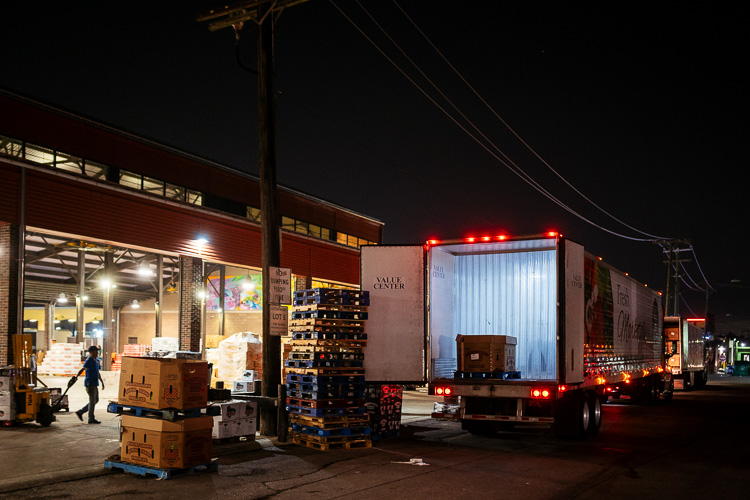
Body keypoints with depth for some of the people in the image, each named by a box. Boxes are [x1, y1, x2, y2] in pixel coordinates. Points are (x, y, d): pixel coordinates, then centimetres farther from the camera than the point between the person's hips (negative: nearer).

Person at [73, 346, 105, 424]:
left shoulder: (96, 361, 16)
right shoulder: (89, 360, -11)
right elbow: (82, 369, -23)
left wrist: (102, 382, 22)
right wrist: (76, 376, -36)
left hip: (94, 384, 9)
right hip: (89, 383, -9)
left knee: (96, 400, 13)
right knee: (92, 400, -5)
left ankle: (80, 412, 19)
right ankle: (91, 419, 3)